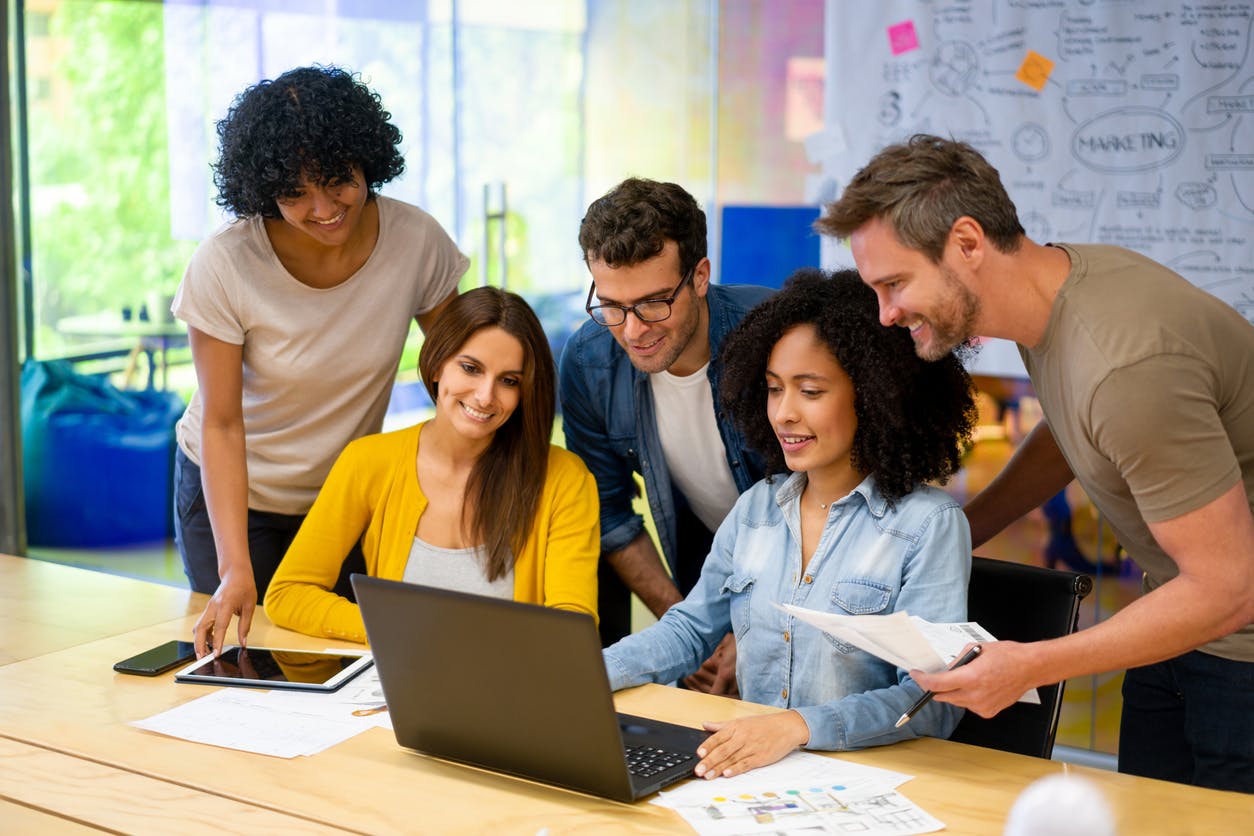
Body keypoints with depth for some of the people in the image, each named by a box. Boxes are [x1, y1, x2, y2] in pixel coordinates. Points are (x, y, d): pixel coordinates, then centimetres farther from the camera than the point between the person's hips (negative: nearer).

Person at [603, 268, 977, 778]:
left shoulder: (930, 524, -7)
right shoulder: (755, 508, 12)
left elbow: (933, 703, -15)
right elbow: (690, 628, 19)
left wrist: (801, 726, -31)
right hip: (747, 773, 6)